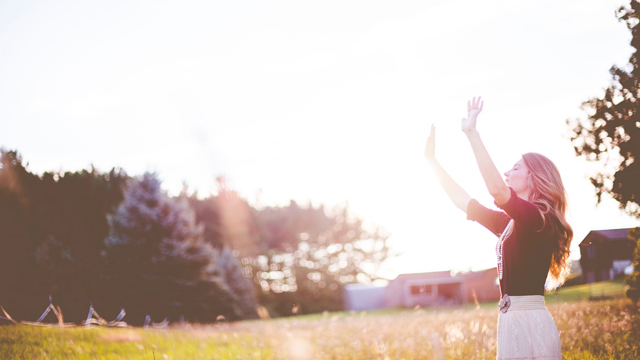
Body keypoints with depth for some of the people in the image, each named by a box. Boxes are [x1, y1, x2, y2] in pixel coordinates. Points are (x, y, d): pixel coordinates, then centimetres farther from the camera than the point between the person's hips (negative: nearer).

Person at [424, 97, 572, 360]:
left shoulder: (537, 218, -10)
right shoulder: (509, 222, 16)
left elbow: (497, 189, -27)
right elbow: (462, 200, 21)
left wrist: (472, 133, -25)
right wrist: (432, 159, 22)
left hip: (531, 325, -9)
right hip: (511, 320, 9)